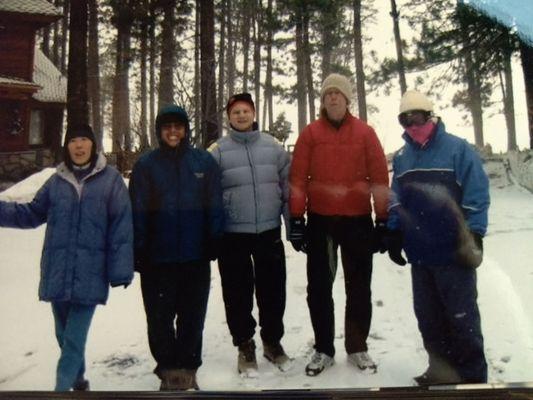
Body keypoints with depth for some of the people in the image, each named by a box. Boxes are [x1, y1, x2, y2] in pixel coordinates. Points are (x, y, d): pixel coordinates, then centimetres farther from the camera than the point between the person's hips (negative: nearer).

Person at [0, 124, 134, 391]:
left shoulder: (110, 179, -4)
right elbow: (33, 213, 16)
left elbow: (121, 227, -7)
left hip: (90, 274, -4)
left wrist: (120, 269, -11)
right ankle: (77, 380, 37)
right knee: (64, 334, 16)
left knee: (74, 338, -4)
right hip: (57, 272, 4)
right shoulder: (57, 181, 7)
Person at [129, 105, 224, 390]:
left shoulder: (204, 162, 3)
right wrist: (138, 251, -6)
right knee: (160, 317, 5)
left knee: (193, 316, 10)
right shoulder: (146, 165, 2)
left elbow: (214, 207, 3)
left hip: (196, 257, 1)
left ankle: (187, 369, 25)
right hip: (157, 257, -1)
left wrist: (214, 243, -4)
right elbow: (138, 212, -1)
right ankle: (169, 369, 21)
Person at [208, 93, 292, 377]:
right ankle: (245, 346, 25)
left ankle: (273, 342, 30)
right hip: (232, 235, -2)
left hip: (270, 231, 2)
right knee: (238, 293, 8)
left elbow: (288, 186, 8)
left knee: (273, 290, 11)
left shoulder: (273, 147, 5)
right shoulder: (217, 151, -1)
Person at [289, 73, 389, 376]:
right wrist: (297, 219, -5)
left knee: (359, 288, 8)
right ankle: (323, 349, 20)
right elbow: (298, 178, 0)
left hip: (358, 220, 0)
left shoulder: (365, 133, 2)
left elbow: (380, 178, 1)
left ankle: (358, 348, 23)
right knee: (319, 287, 7)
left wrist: (383, 221, -2)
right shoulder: (310, 133, 3)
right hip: (319, 220, 1)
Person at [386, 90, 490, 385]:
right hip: (419, 251, 6)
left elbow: (476, 194, -10)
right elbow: (396, 200, 16)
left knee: (461, 315, 3)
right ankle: (441, 368, 27)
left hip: (453, 250, -6)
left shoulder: (458, 149, -6)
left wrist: (473, 235, -15)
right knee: (427, 315, 13)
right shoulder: (401, 157, 11)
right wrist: (394, 233, 9)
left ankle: (472, 375, 15)